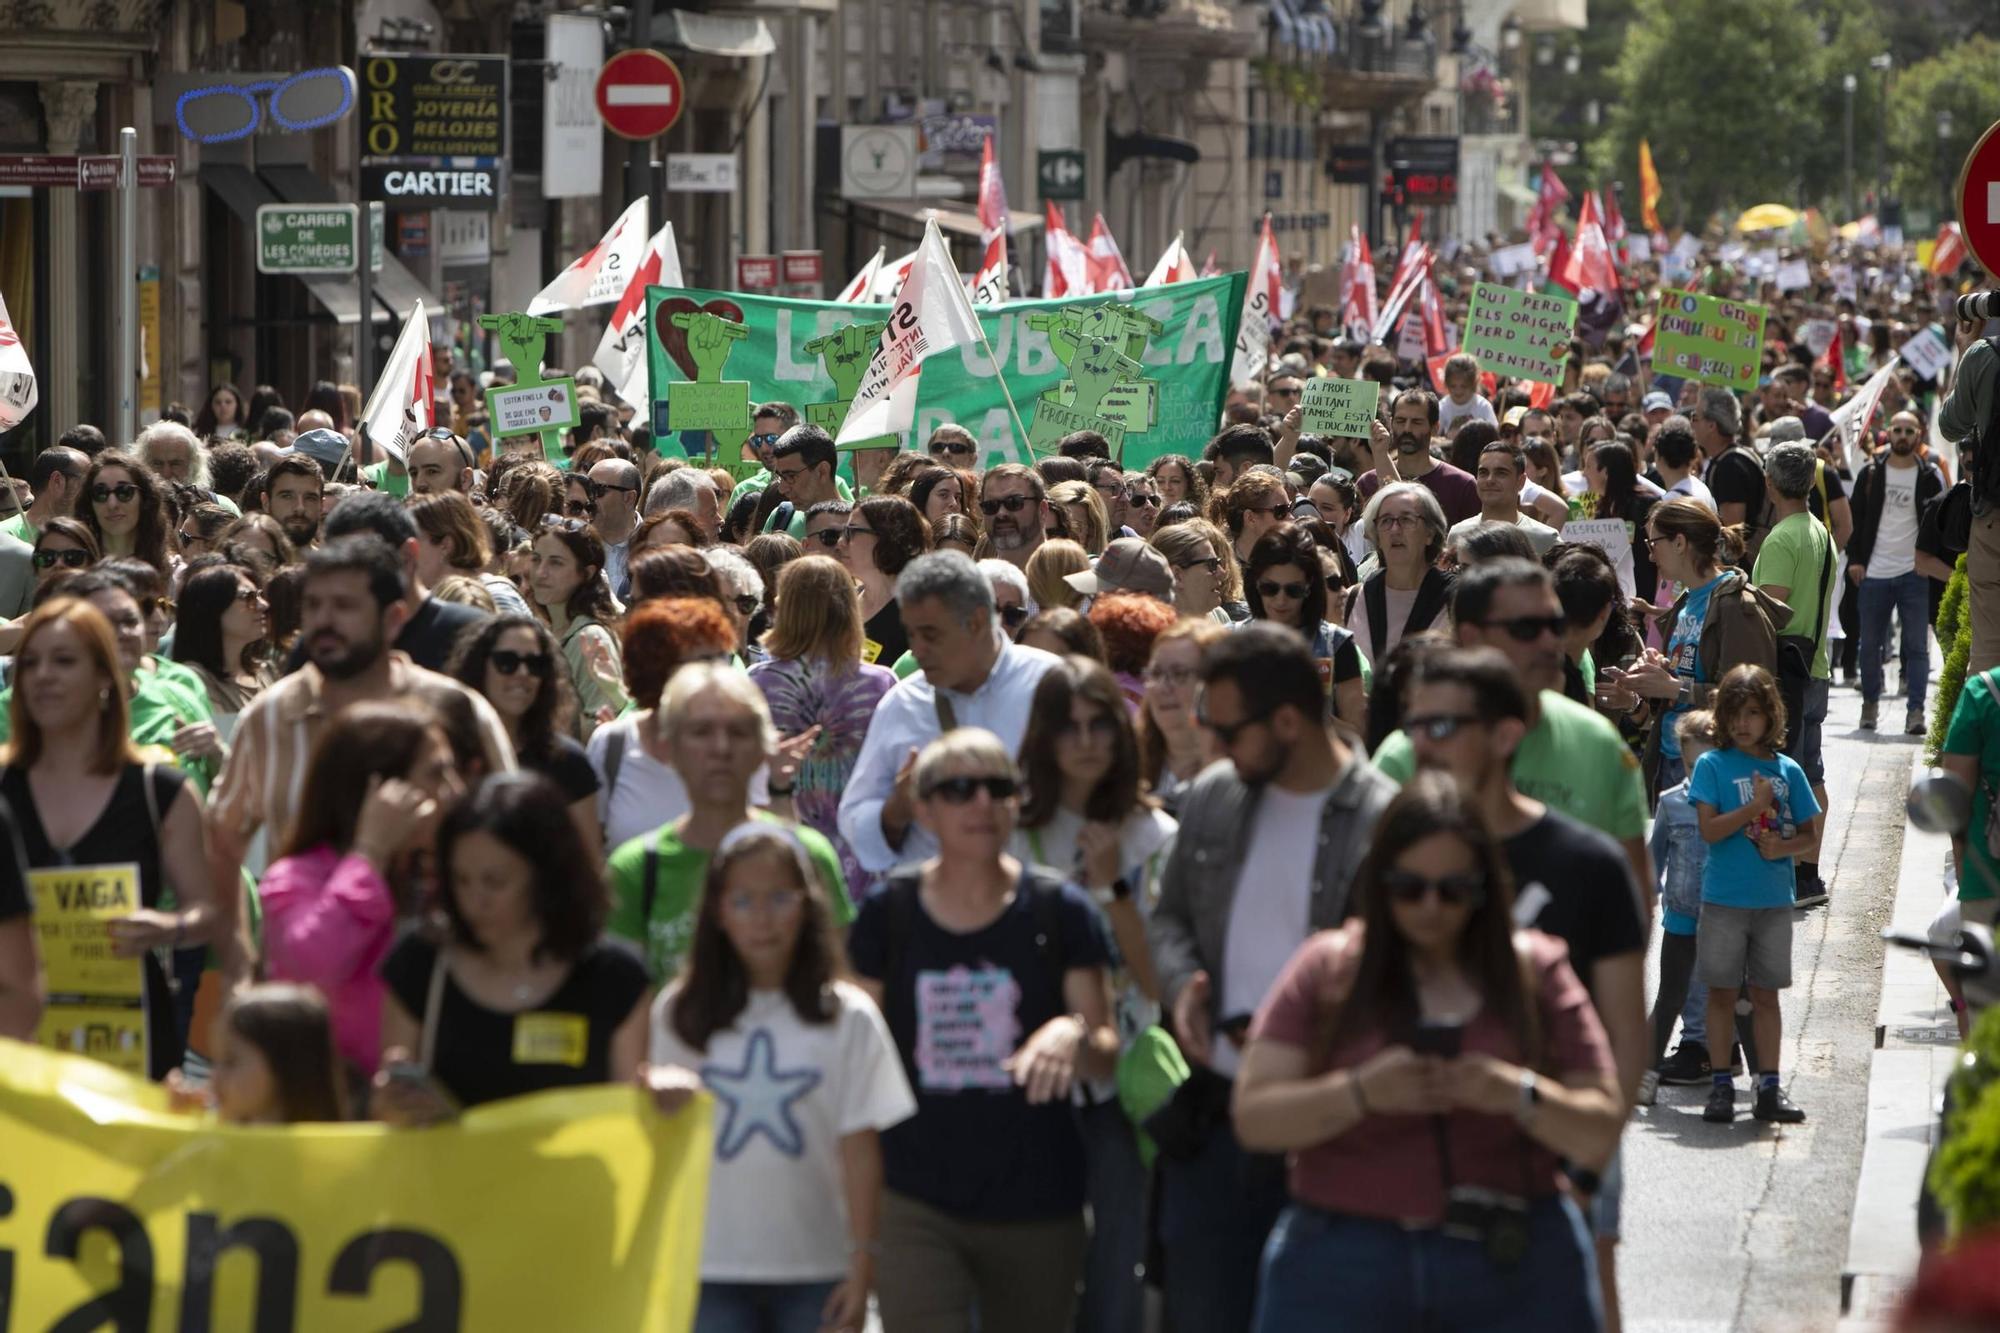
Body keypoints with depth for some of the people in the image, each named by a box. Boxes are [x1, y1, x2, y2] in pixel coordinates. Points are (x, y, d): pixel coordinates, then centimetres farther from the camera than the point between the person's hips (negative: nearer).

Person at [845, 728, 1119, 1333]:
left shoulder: (1058, 912, 1)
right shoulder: (889, 914, 2)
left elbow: (1107, 1054, 1)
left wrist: (1071, 1035, -22)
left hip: (1036, 1204, 1)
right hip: (916, 1202, -1)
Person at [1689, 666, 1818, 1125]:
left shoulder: (1787, 770, 5)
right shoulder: (1713, 765, -4)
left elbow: (1807, 834, 9)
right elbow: (1709, 829, -12)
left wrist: (1783, 846, -11)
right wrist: (1756, 807, -19)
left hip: (1774, 899, 2)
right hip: (1724, 898, -2)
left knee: (1766, 994, 8)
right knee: (1722, 993, 4)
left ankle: (1769, 1088, 12)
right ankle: (1721, 1086, 11)